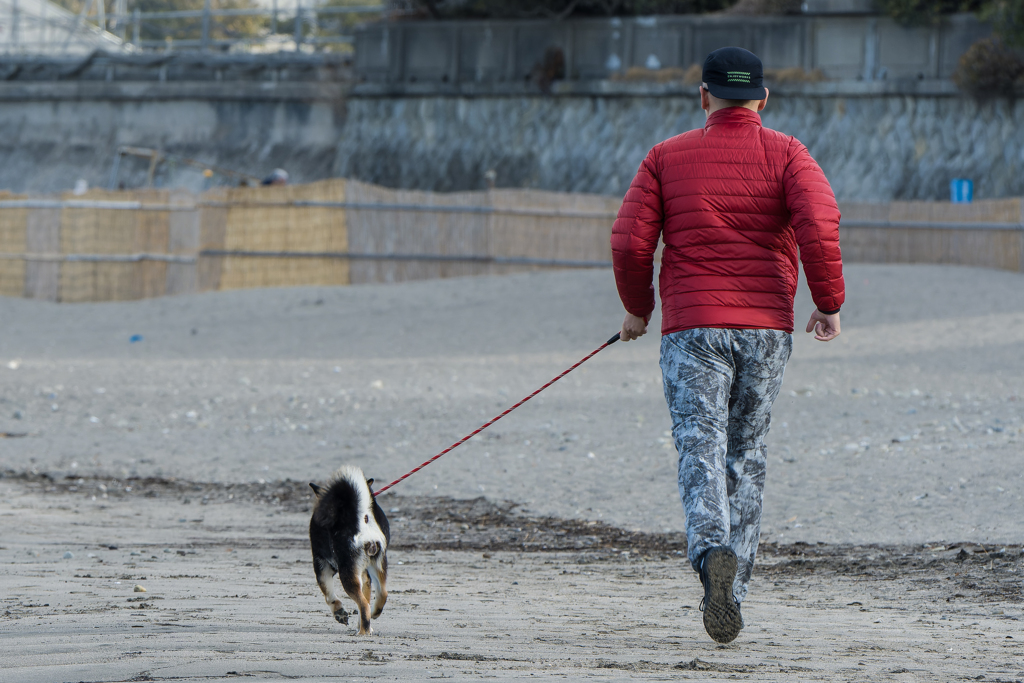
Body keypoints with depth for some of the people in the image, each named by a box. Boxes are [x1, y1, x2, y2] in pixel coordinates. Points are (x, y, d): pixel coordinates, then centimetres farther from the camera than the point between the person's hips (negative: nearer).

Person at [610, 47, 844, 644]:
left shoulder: (666, 157, 5)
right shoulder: (785, 155, 3)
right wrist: (829, 303, -3)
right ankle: (731, 592, 11)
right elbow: (819, 226, -14)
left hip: (692, 326, -1)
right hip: (768, 326, 1)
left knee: (701, 451, -8)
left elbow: (630, 241, -1)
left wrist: (637, 308, 15)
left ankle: (713, 550, -37)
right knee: (747, 456, 13)